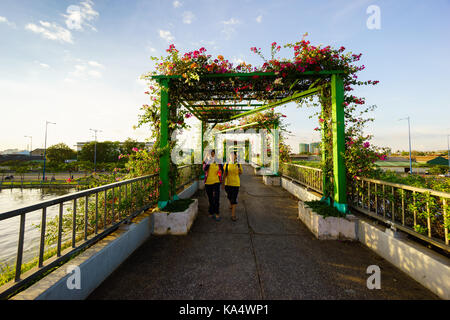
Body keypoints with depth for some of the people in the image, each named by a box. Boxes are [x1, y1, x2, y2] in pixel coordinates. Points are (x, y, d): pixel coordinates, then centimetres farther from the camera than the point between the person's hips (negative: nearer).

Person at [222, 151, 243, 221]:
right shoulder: (227, 165, -3)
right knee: (229, 196, 20)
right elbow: (224, 174, 2)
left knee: (234, 198, -6)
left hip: (236, 184, -2)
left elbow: (240, 173, 8)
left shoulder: (238, 165, -4)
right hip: (228, 183, 2)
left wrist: (240, 170, -15)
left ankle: (233, 215, -3)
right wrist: (223, 183, 2)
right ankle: (231, 205, 53)